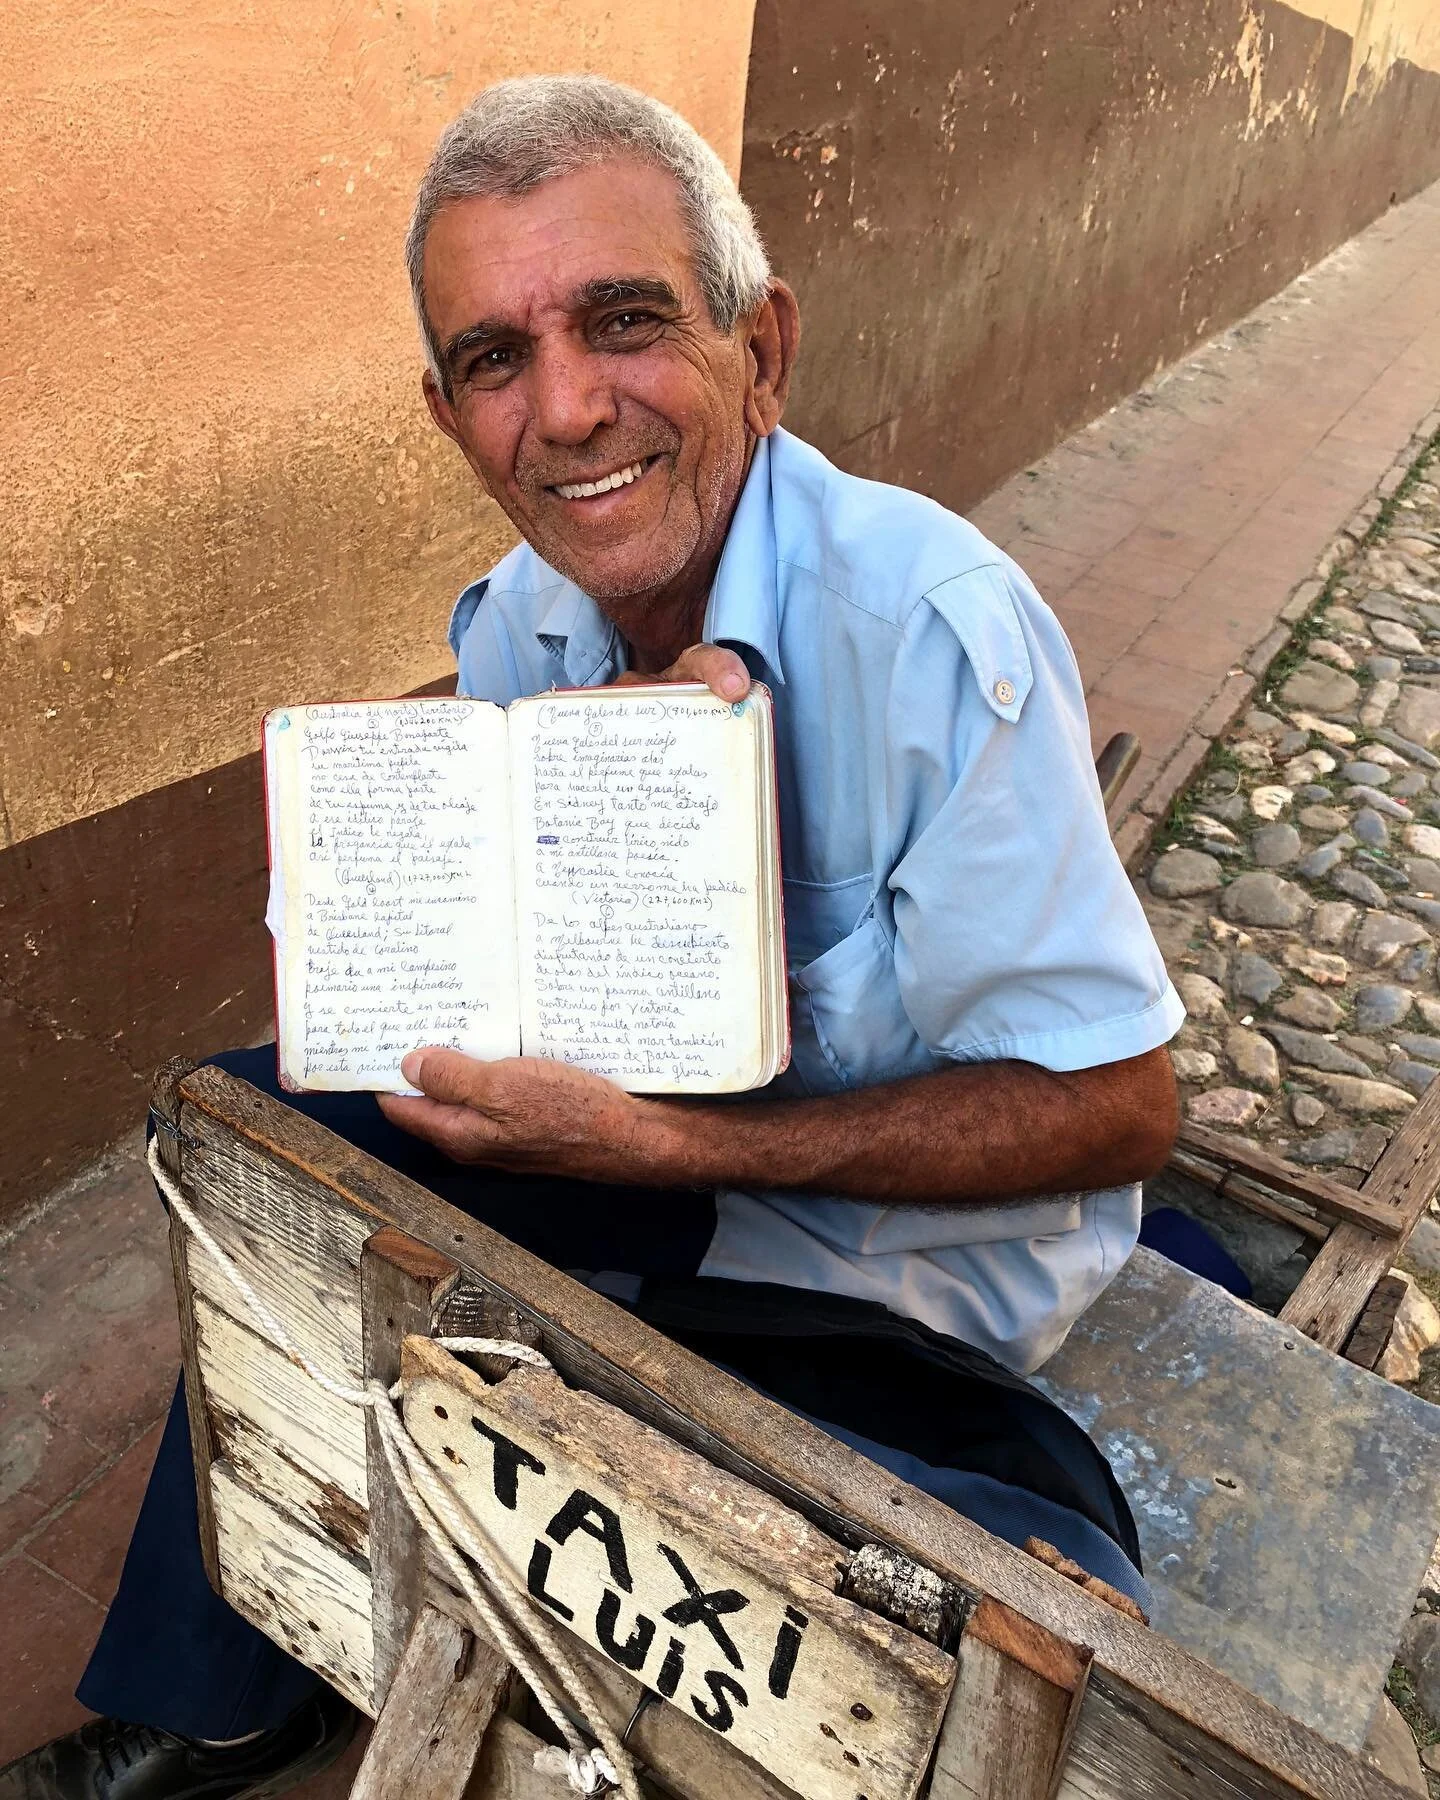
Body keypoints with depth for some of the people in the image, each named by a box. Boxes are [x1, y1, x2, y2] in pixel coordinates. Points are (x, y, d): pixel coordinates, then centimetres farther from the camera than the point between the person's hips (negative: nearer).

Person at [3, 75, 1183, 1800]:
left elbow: (1116, 1108, -24)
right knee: (261, 1117, 0)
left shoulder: (931, 627, -28)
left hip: (907, 1254, -5)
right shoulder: (520, 619, -5)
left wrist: (663, 1144, -32)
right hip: (661, 1134, 6)